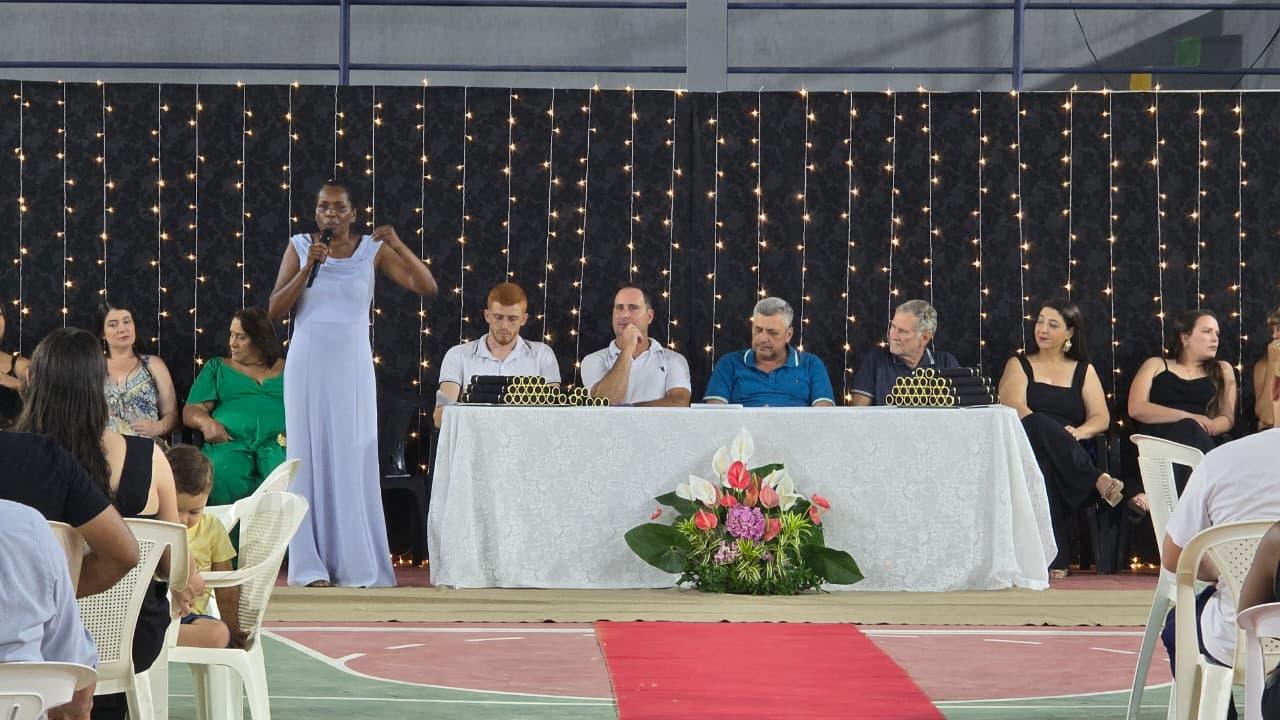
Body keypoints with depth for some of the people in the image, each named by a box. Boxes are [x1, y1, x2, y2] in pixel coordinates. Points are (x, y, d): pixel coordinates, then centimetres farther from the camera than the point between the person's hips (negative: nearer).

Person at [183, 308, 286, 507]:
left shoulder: (286, 370, 22)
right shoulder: (217, 368, 25)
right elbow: (191, 411, 16)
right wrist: (206, 422, -9)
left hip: (278, 444, -1)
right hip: (230, 443, 1)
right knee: (224, 473, -36)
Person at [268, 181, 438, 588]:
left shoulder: (372, 250, 1)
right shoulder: (300, 247, 1)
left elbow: (427, 286, -5)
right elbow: (274, 310, -3)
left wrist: (397, 245, -16)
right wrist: (308, 267, -14)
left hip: (352, 368, 0)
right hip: (307, 367, 0)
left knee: (354, 459, 0)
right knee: (309, 457, 0)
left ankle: (358, 564, 5)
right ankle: (312, 565, 2)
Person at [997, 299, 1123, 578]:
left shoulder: (1083, 371, 24)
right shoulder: (1019, 365, 20)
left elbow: (1101, 418, 11)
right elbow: (1014, 408, -1)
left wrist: (1078, 432, -15)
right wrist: (1056, 433, -21)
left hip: (1071, 456, 1)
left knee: (1045, 464, -41)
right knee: (1043, 424, -39)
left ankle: (1052, 558, -47)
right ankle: (1099, 482, -46)